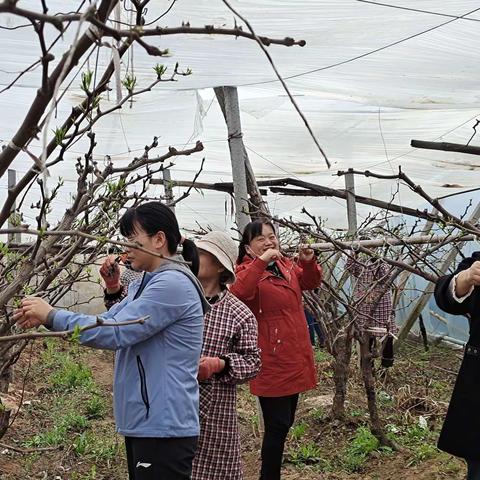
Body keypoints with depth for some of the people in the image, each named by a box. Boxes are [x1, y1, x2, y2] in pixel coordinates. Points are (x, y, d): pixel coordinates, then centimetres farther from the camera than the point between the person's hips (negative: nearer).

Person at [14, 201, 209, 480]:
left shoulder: (173, 283, -18)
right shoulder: (144, 285, 16)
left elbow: (115, 333, -22)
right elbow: (106, 322, 11)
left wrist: (52, 315, -14)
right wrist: (44, 319, -1)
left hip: (164, 428, -10)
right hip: (144, 423, 10)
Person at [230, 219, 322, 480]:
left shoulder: (286, 265, 9)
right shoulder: (247, 271, -12)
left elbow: (310, 282, 22)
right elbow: (238, 292, -33)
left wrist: (308, 262, 2)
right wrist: (261, 261, -35)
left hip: (294, 357, 8)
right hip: (271, 363, -8)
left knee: (285, 422, 17)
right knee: (278, 424, -8)